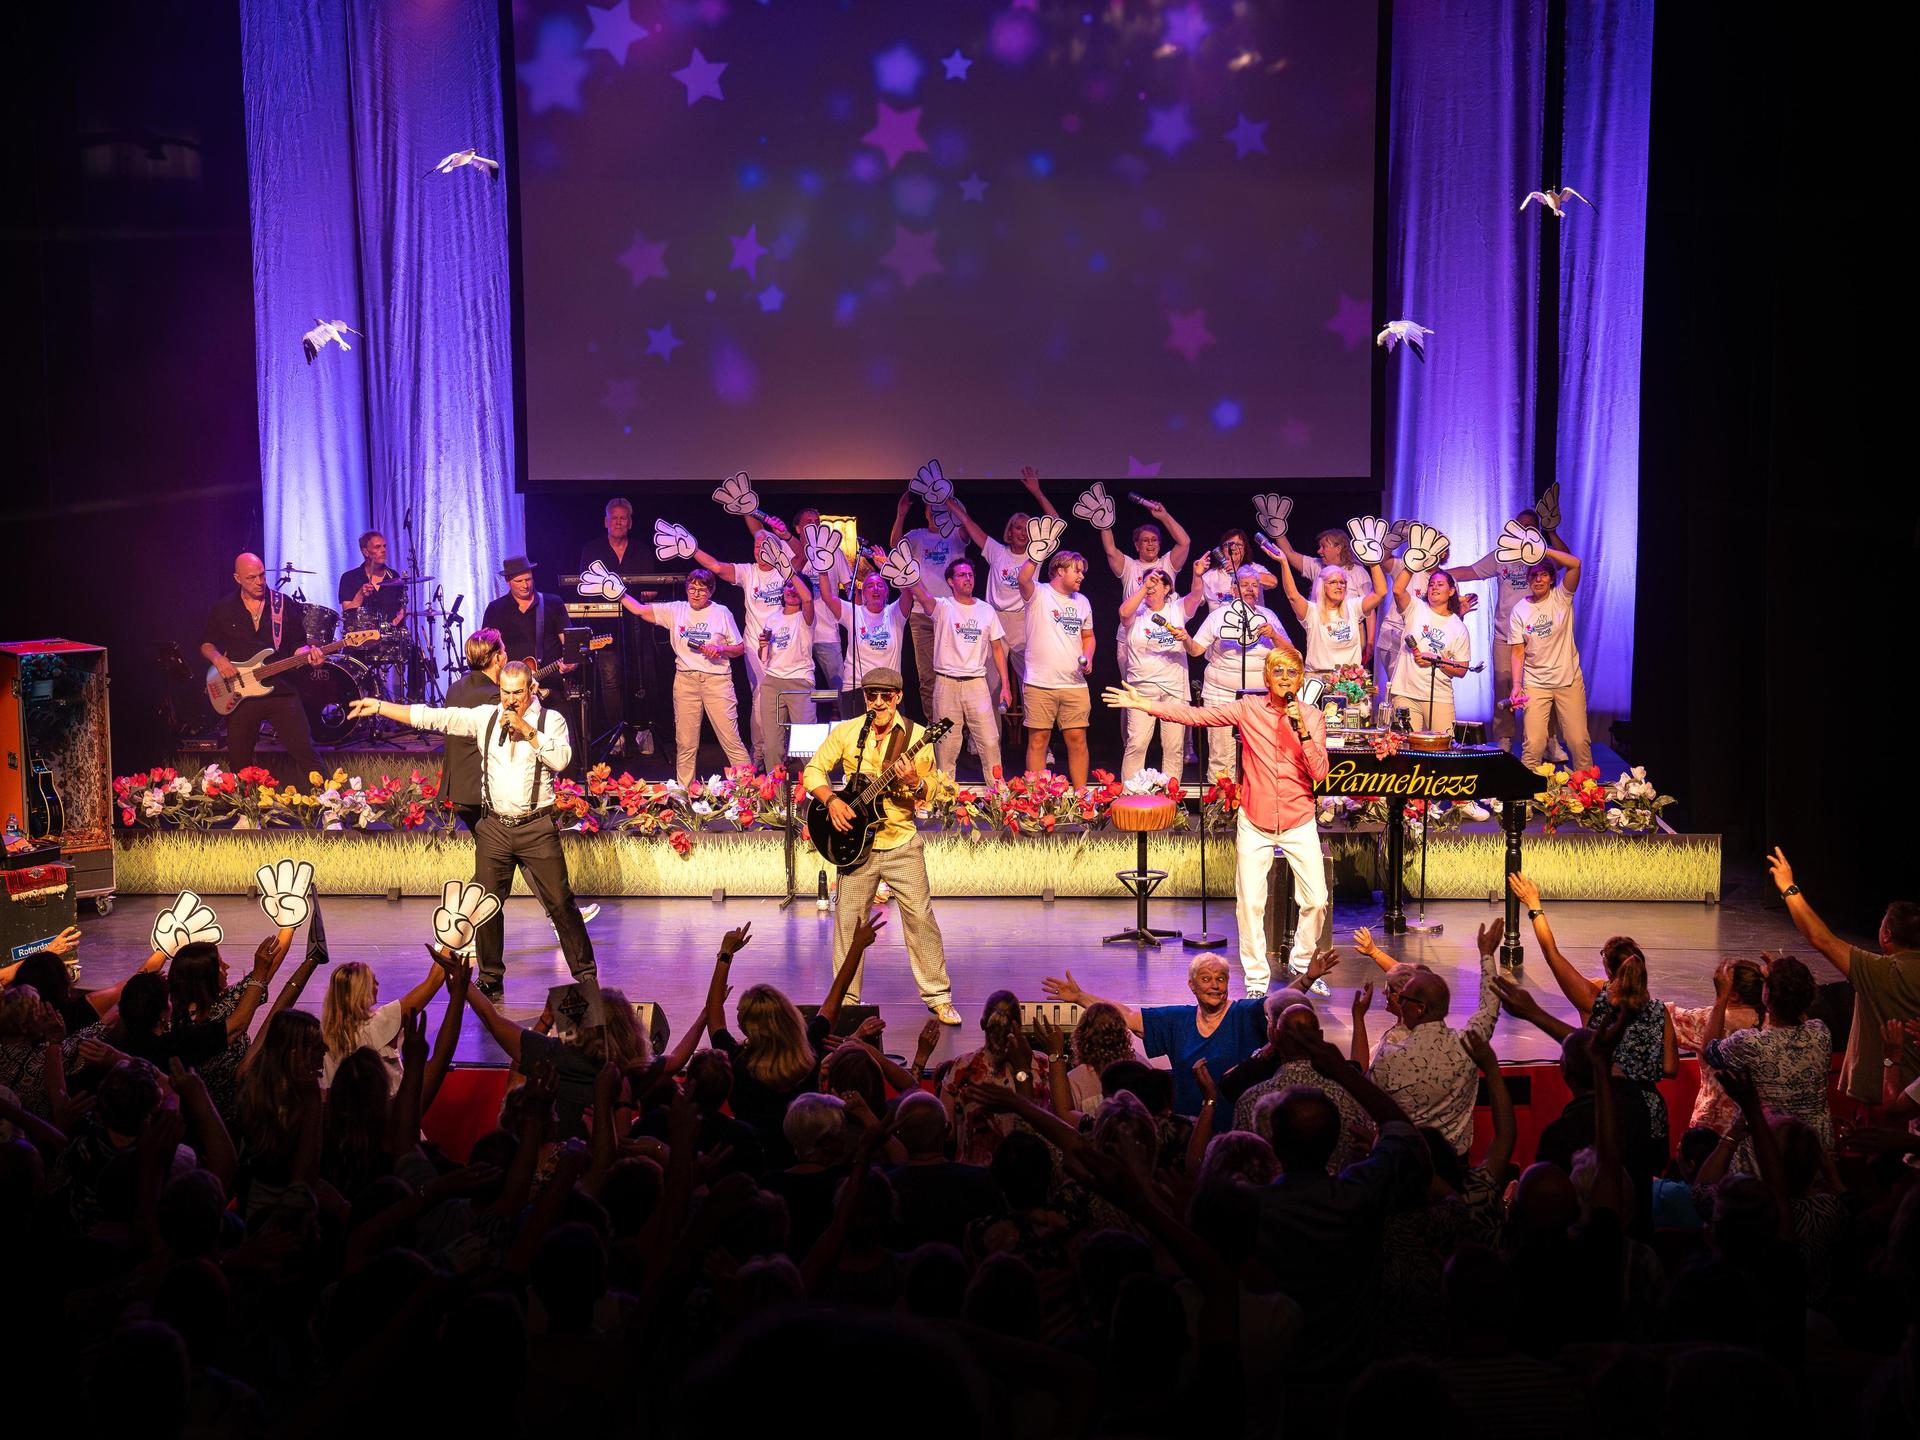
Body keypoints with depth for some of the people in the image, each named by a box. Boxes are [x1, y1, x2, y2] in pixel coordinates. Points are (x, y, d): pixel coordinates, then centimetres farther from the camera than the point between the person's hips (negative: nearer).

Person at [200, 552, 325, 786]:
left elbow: (297, 645, 7)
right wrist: (218, 658, -8)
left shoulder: (285, 604, 4)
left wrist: (308, 653, -15)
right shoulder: (223, 610, 6)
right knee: (239, 762, 7)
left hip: (280, 688, -1)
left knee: (305, 753, -8)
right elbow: (206, 645, 14)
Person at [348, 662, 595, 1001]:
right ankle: (490, 979, 18)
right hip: (495, 827, 3)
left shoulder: (550, 720, 0)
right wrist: (379, 706, 2)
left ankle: (585, 974, 8)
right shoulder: (485, 719, 7)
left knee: (560, 902, -3)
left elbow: (561, 759, -16)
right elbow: (433, 717, 5)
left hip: (537, 828, -3)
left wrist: (527, 730, -18)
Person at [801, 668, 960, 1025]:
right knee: (848, 919, 4)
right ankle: (846, 1000, 16)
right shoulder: (846, 732, -1)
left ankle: (939, 997, 8)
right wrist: (831, 801, -13)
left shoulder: (915, 736, -4)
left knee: (920, 917, -3)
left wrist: (916, 785, -24)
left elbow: (932, 794, -2)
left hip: (902, 842, -1)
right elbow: (813, 770, 4)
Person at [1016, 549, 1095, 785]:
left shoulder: (1082, 602, 17)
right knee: (1038, 740, 0)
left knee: (1077, 739, 4)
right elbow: (1023, 579, -24)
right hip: (1040, 684, -5)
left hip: (1075, 684, 5)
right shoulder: (1038, 594, -2)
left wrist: (1088, 658, 5)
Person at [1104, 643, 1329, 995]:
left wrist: (1301, 729, -21)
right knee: (1250, 903, -1)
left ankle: (1302, 963, 26)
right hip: (1255, 824, 0)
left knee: (1316, 900, 1)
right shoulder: (1249, 709, -3)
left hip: (1299, 825, 1)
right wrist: (1143, 704, -11)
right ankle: (1256, 981, 12)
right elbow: (1196, 715, -6)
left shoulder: (1313, 716, -2)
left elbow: (1319, 773, -9)